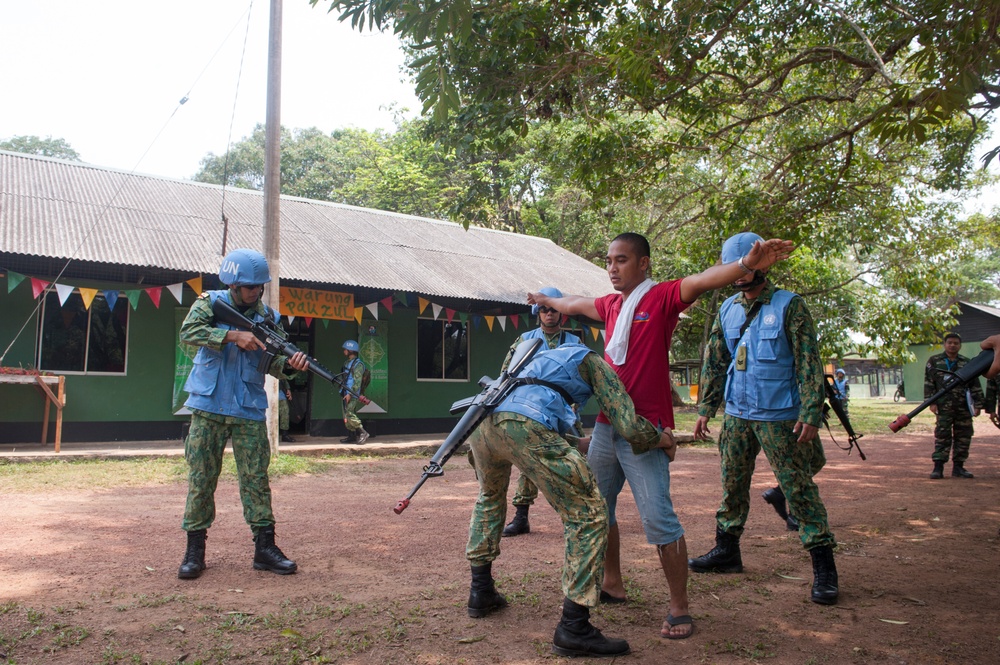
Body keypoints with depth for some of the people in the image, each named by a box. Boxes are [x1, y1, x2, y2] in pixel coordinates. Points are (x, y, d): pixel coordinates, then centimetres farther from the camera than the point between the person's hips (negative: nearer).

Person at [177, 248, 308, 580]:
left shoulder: (267, 317, 4)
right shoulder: (210, 302, 0)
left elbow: (272, 364, -1)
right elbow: (188, 331, -18)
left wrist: (290, 363, -23)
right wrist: (233, 335, -25)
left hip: (249, 412, 2)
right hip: (209, 408, -1)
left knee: (256, 479, 3)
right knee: (201, 479, 4)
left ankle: (265, 547, 11)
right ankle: (195, 549, 16)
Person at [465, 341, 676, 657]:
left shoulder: (545, 355, 41)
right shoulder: (593, 362, 21)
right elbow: (631, 428, 9)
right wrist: (663, 440, 29)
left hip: (482, 420, 8)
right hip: (524, 425, -7)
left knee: (490, 497, 37)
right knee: (587, 515, 5)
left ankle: (480, 593, 40)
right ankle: (573, 629, 6)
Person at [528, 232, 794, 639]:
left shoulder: (662, 298, -7)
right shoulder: (611, 304, 12)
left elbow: (701, 281, -25)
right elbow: (576, 305, 32)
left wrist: (746, 265, -43)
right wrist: (545, 300, 50)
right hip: (606, 425, 8)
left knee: (657, 518, -10)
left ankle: (679, 608, 5)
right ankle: (613, 585, 36)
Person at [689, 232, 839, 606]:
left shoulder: (789, 306, -7)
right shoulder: (727, 311, 9)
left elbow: (809, 363, -10)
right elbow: (714, 363, 13)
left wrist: (810, 414, -17)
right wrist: (705, 409, 9)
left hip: (779, 417, -5)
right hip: (737, 414, 6)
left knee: (798, 488, -2)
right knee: (732, 485, 13)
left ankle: (824, 567, 6)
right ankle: (727, 551, 26)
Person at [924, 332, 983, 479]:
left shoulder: (967, 363, 14)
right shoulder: (934, 361, 7)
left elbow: (975, 385, 15)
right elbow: (928, 383, 2)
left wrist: (978, 405, 8)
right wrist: (931, 402, -6)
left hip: (964, 406, 3)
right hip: (944, 406, -3)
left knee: (963, 437, 5)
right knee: (942, 436, -6)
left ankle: (958, 467, 14)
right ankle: (938, 467, -4)